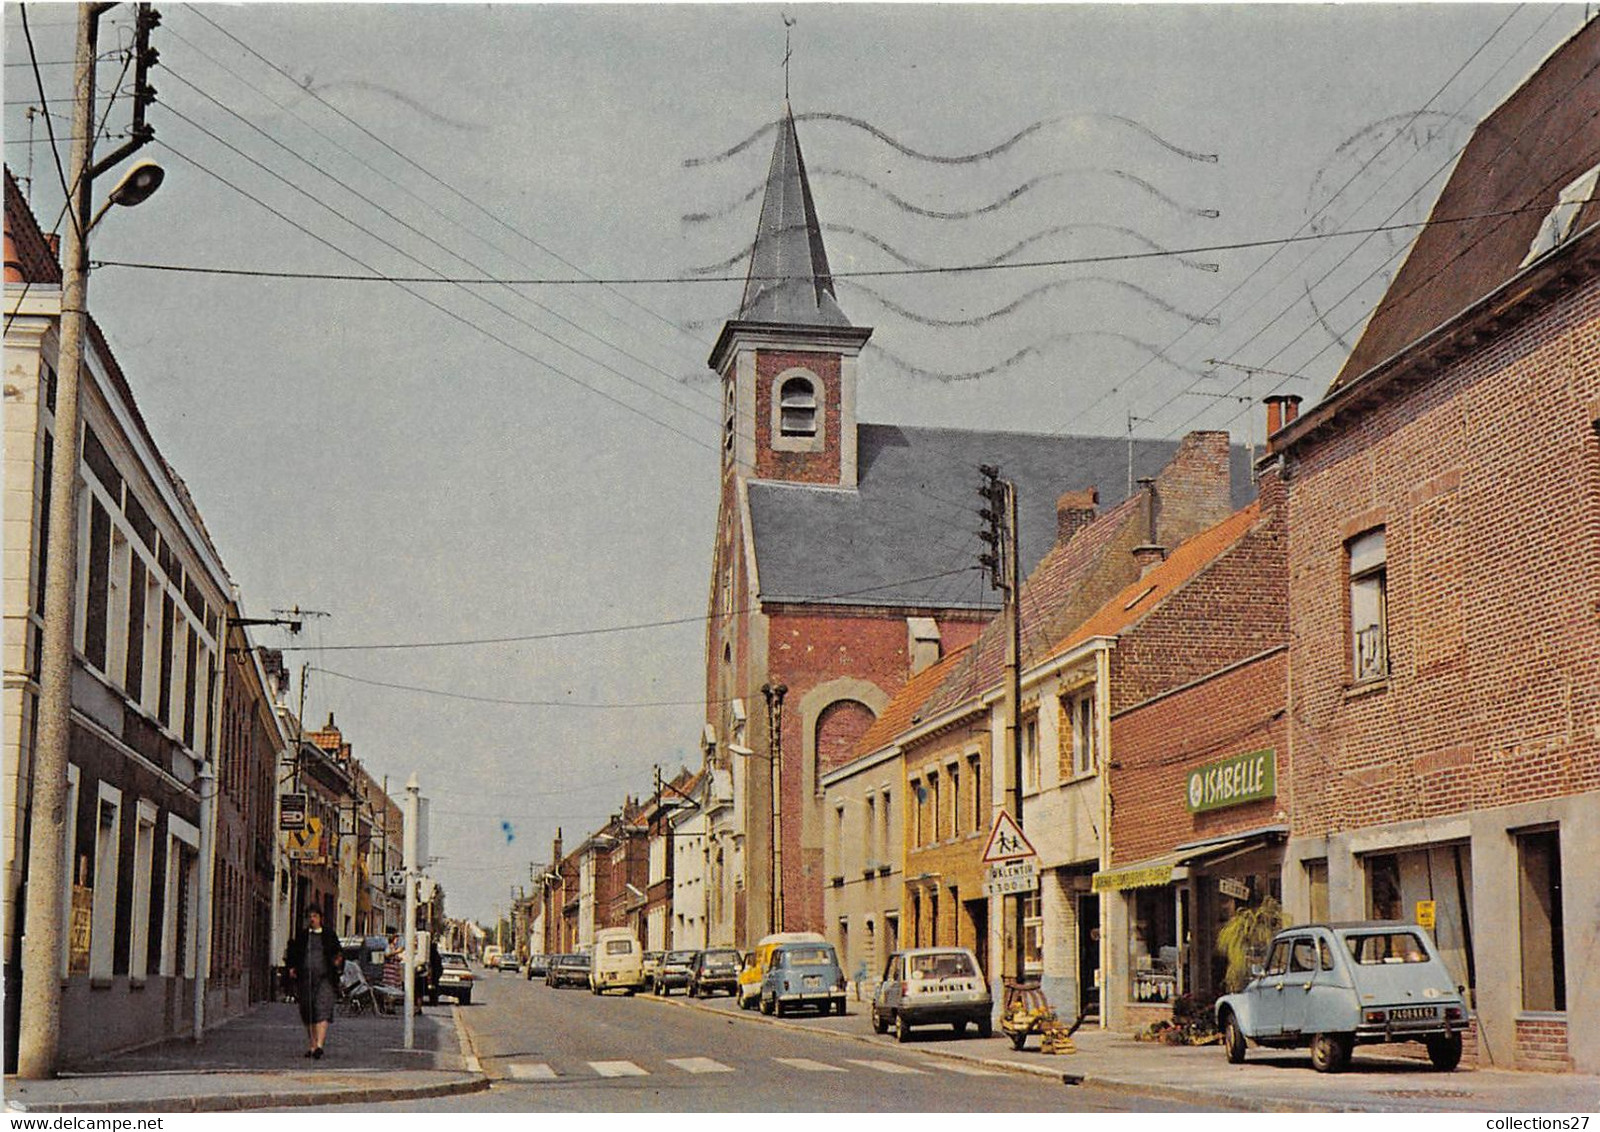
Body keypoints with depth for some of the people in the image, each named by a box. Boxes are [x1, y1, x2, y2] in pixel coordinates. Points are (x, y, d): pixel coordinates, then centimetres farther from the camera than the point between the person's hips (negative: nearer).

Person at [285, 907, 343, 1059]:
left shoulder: (329, 936, 9)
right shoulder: (301, 936, 13)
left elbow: (339, 953, 8)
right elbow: (292, 954, 15)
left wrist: (338, 961, -13)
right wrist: (291, 968, -2)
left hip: (324, 978, -3)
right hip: (305, 979, 3)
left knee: (322, 1011, -15)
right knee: (307, 1013, 7)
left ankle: (319, 1045, -24)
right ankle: (311, 1045, 18)